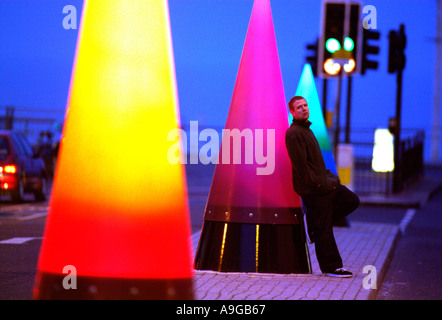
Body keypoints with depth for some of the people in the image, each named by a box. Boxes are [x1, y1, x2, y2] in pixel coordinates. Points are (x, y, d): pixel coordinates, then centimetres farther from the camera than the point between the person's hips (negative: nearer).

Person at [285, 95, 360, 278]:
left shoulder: (306, 130, 18)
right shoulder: (294, 134, -15)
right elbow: (300, 164, -20)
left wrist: (327, 177, 14)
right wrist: (318, 183, -18)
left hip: (323, 183, 10)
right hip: (312, 190, -10)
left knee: (351, 201, 14)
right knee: (323, 229, -5)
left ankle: (315, 223, 15)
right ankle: (331, 267, 2)